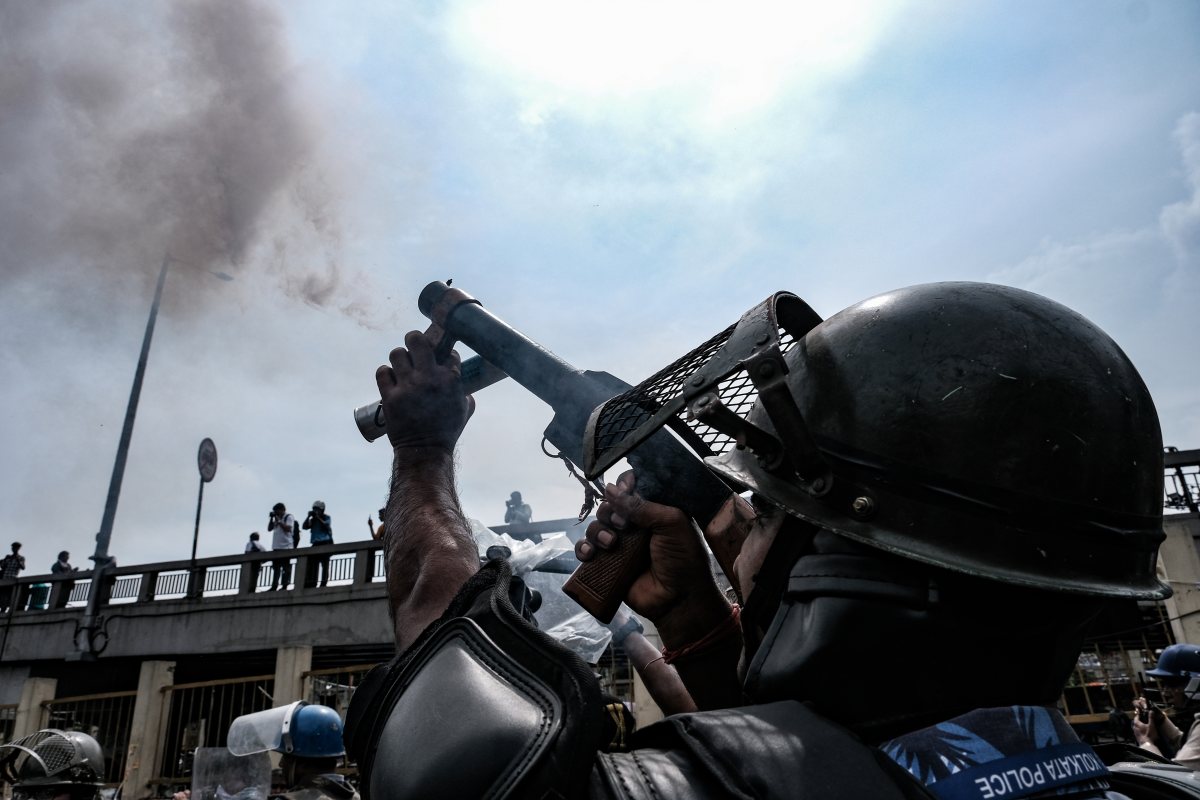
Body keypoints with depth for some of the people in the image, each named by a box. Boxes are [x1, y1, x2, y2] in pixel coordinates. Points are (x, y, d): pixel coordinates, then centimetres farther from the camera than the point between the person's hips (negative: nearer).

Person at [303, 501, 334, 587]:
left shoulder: (327, 518, 7)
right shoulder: (313, 520, 17)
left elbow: (326, 525, -12)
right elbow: (305, 527, 5)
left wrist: (318, 517, -11)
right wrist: (308, 516, -2)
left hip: (325, 543, -4)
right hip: (316, 544, 4)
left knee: (324, 564, -7)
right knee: (313, 564, -3)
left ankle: (323, 582, -9)